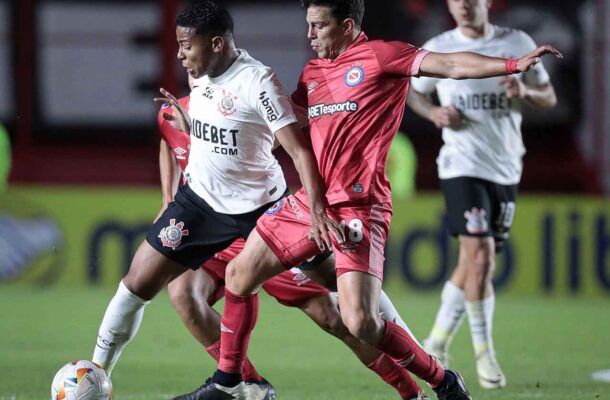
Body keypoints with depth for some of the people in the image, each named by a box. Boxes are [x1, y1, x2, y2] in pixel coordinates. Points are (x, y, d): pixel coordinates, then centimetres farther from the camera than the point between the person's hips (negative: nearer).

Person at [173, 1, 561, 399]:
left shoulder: (380, 56, -6)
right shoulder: (313, 72, 16)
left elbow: (449, 64, -14)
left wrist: (513, 65, -27)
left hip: (356, 207, -8)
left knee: (361, 323, -18)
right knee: (239, 275, 14)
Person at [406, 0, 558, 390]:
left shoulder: (518, 44, 4)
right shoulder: (437, 49, 0)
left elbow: (550, 97, 10)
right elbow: (414, 92, 16)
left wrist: (525, 91, -12)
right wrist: (433, 112, -6)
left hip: (506, 168, 3)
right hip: (462, 165, -3)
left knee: (474, 263, 9)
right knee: (480, 254, -17)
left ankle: (437, 342, 26)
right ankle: (485, 353, -8)